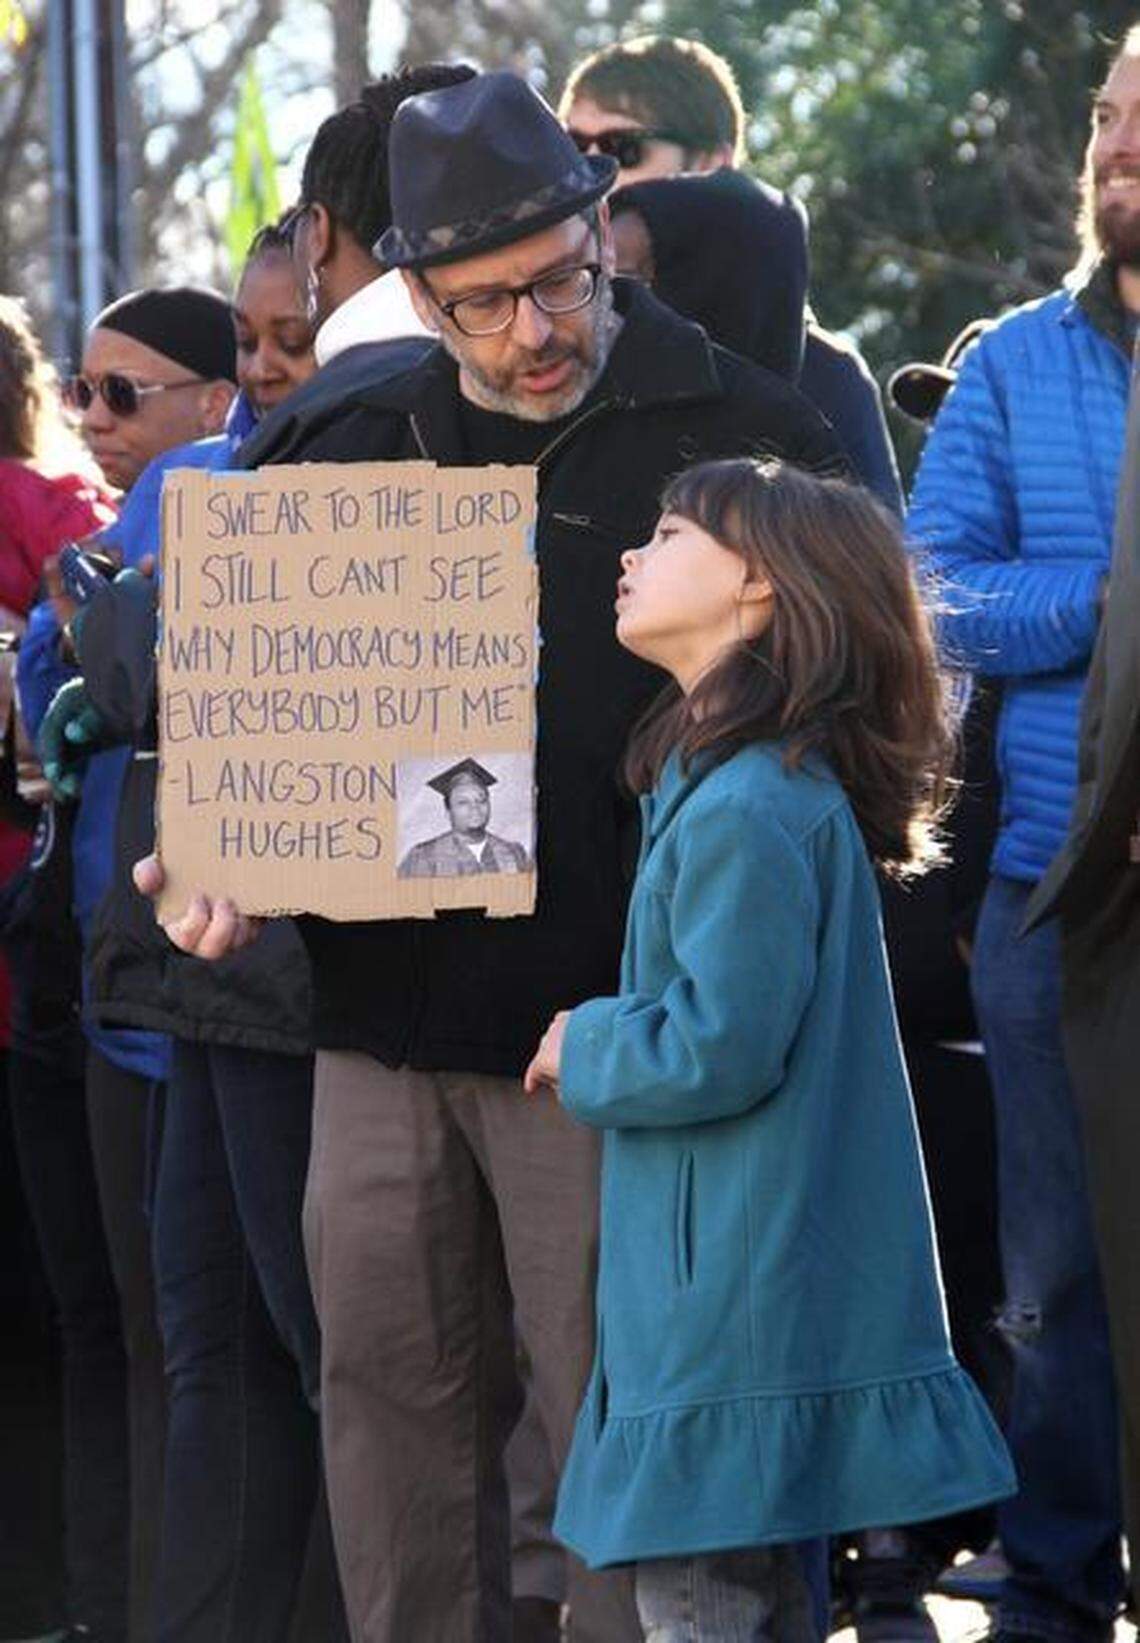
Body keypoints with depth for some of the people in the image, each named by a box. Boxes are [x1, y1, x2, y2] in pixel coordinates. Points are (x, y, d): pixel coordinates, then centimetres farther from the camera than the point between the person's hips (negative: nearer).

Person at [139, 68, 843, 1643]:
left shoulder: (743, 434, -3)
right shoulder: (358, 452, 12)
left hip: (598, 1023, -5)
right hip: (382, 1008, 5)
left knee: (614, 1418, -1)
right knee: (391, 1393, 11)